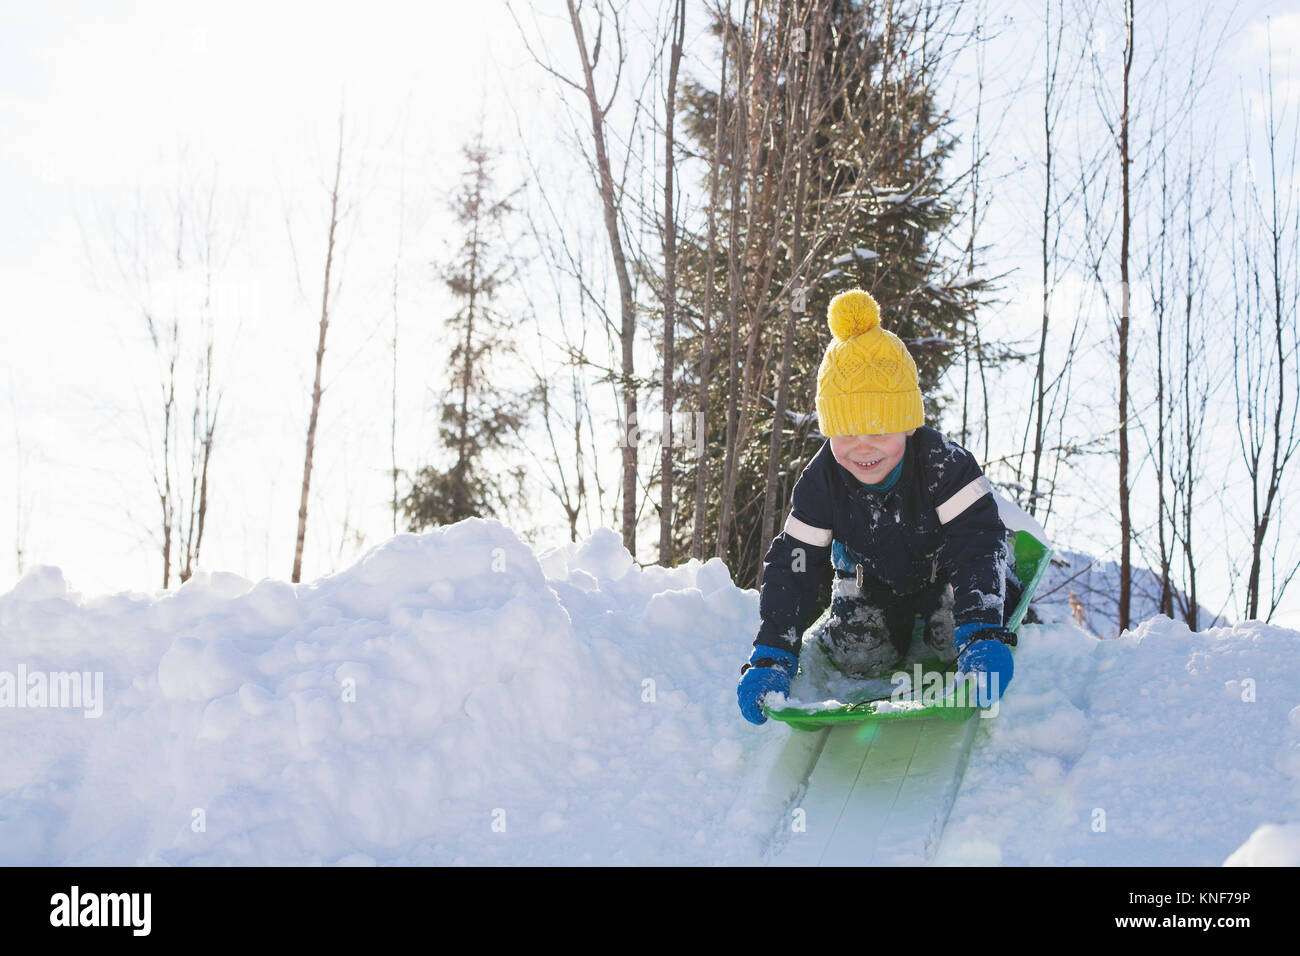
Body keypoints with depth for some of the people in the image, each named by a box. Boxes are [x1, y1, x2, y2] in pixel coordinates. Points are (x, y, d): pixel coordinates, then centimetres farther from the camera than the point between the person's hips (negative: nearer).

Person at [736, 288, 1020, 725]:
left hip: (941, 569, -1)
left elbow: (977, 545, -38)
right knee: (856, 654, -14)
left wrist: (983, 634, -53)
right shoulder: (821, 483, -25)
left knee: (955, 637, -21)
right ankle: (901, 626, 22)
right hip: (872, 573, 2)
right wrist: (772, 659, -33)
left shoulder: (944, 466, -33)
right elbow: (792, 565, -23)